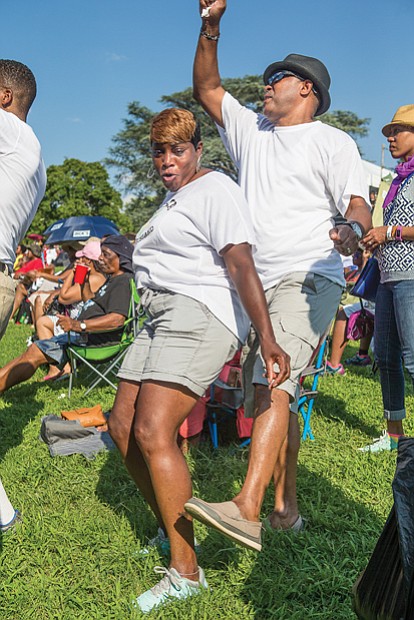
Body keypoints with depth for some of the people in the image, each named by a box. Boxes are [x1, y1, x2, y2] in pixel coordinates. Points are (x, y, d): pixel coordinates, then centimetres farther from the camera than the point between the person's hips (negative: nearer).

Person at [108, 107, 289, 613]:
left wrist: (266, 336, -30)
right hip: (162, 319, 10)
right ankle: (171, 528, 22)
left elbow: (241, 264, -21)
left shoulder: (215, 190, -8)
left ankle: (185, 572, -10)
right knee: (122, 426, 6)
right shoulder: (173, 196, 23)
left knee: (153, 434, -19)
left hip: (200, 315, -10)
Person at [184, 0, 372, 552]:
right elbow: (206, 88, 25)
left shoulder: (332, 142, 4)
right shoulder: (250, 129, 22)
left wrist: (353, 228, -31)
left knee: (273, 383, -25)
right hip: (256, 285, 7)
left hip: (308, 279, -6)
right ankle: (286, 508, 16)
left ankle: (247, 511, -33)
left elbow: (358, 204, -8)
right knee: (267, 396, 7)